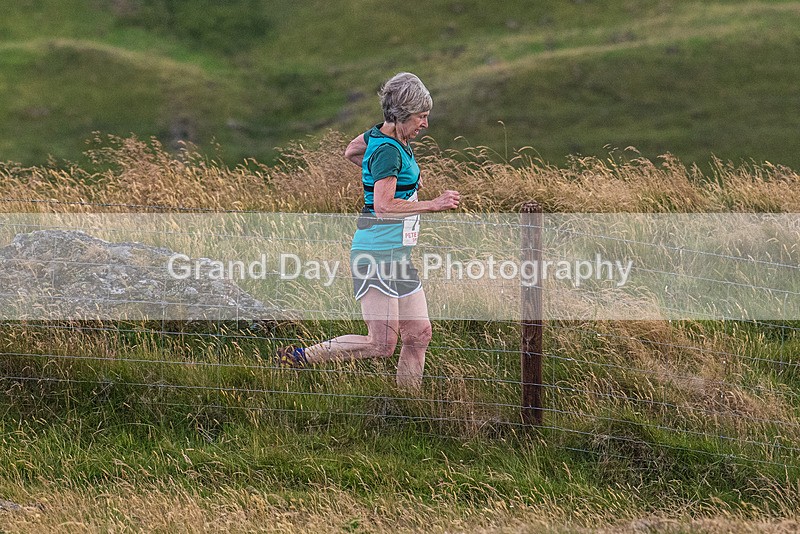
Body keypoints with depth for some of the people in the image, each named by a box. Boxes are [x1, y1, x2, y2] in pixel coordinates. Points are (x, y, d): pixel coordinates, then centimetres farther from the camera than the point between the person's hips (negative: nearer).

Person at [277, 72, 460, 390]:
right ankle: (301, 357, 1)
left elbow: (351, 153, 32)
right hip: (377, 254, -10)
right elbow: (383, 206, -27)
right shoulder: (387, 151, -18)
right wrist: (432, 205, -25)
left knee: (419, 334, 8)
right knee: (382, 345, -10)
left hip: (398, 255, 10)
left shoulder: (380, 135, 11)